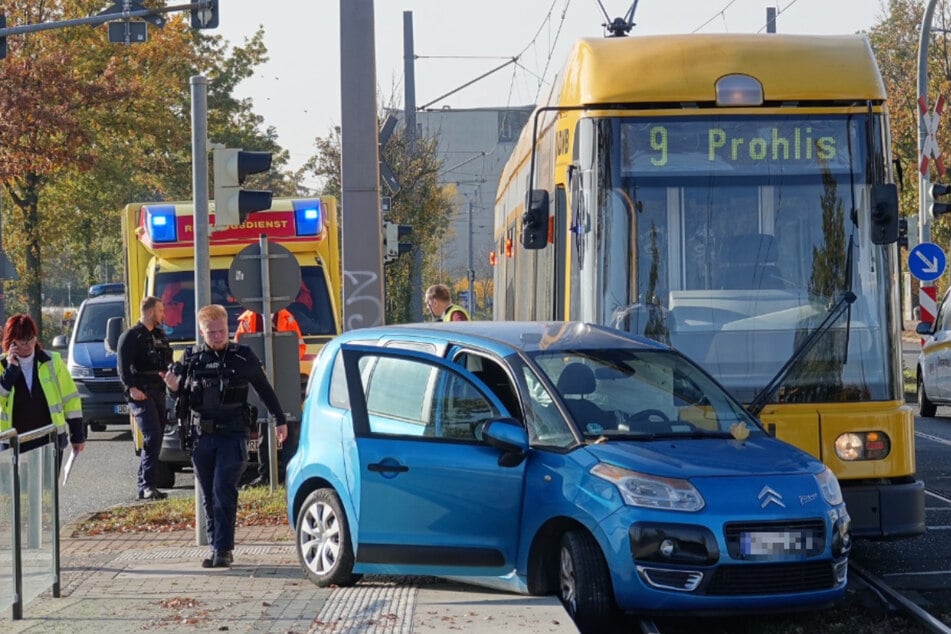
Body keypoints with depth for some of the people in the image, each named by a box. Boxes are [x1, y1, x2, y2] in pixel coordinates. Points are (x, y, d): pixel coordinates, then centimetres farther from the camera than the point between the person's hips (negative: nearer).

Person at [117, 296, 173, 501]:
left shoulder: (160, 335, 20)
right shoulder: (131, 336, -5)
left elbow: (168, 362, 26)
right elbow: (122, 366, -13)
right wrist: (131, 388, -24)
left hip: (158, 392, 8)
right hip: (141, 394, -8)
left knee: (155, 440, 8)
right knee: (152, 437, -18)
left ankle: (145, 487, 13)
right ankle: (147, 486, -18)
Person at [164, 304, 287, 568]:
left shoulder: (242, 356, 1)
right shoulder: (191, 359, 7)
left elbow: (264, 390, 10)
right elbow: (181, 395, 14)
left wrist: (280, 420, 14)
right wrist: (173, 386, -8)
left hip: (232, 436, -3)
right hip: (202, 437, 3)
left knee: (224, 492, -13)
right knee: (209, 497, 7)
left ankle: (223, 549, -12)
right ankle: (216, 547, 14)